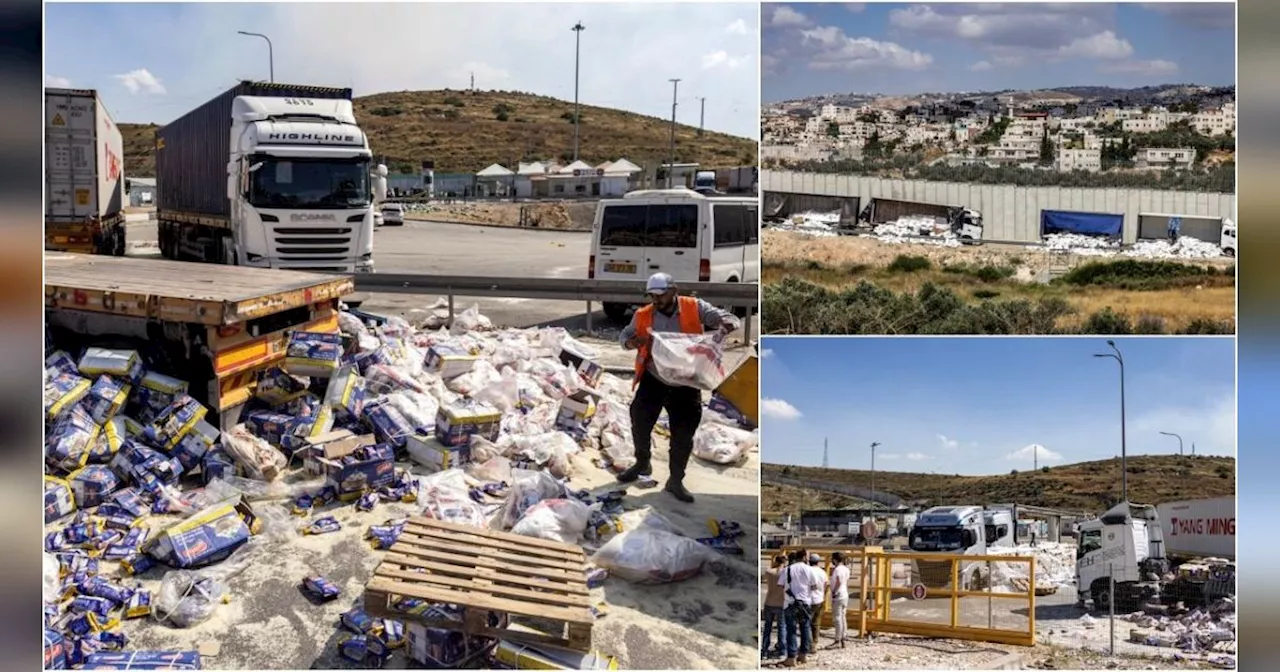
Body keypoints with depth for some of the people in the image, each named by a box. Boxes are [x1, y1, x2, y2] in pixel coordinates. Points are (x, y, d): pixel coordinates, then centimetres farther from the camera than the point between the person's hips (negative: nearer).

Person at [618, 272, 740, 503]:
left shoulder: (695, 308, -9)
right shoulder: (643, 315, -4)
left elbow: (728, 318, -10)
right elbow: (625, 335, 8)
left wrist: (725, 326, -35)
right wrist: (632, 342, -16)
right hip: (653, 380, 2)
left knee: (683, 434, 5)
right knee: (640, 423, 10)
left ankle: (676, 480, 23)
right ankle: (642, 463, 38)